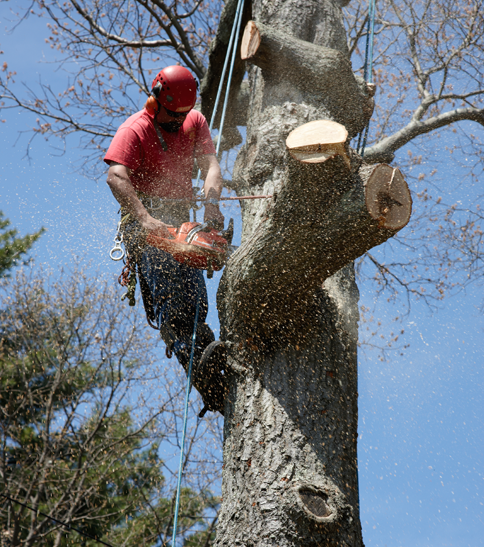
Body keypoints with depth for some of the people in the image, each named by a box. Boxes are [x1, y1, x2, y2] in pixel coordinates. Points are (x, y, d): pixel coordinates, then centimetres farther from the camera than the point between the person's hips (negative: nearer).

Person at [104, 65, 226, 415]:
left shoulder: (196, 123, 11)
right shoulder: (134, 130, -5)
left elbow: (210, 165, -2)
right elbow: (116, 176, -20)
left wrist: (212, 204, -25)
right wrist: (145, 219, -36)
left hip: (180, 218, 5)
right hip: (144, 219, -5)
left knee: (195, 299, -4)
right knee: (166, 274, -30)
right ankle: (193, 351, -45)